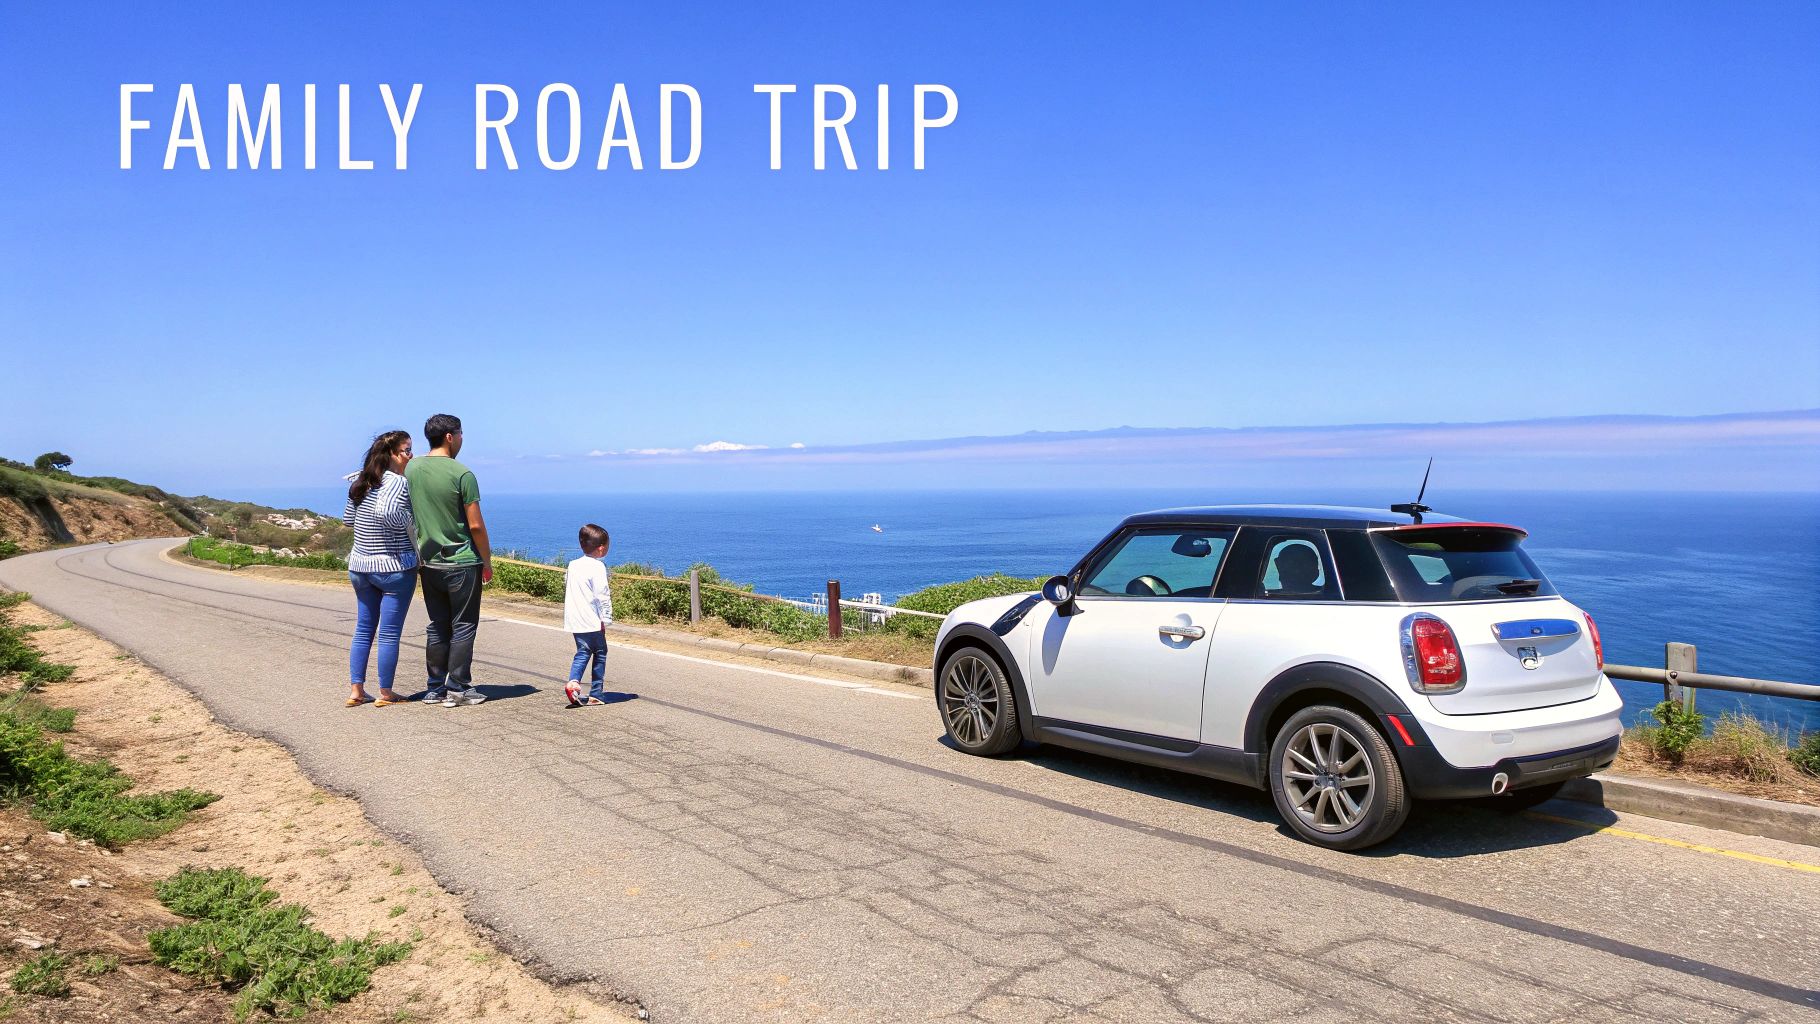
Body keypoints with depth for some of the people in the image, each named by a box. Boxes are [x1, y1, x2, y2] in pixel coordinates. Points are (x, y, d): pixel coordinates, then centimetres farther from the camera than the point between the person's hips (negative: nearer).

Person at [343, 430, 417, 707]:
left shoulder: (359, 483, 9)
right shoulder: (399, 483, -16)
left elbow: (347, 519, 18)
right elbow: (386, 512, -33)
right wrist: (409, 523, -16)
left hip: (359, 567, 7)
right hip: (394, 567, -7)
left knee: (363, 630, 14)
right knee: (389, 633, 1)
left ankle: (356, 691, 16)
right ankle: (385, 693, 9)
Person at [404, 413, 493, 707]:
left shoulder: (411, 469, 3)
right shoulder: (462, 474, -14)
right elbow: (475, 525, -14)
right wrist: (487, 561, -2)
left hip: (428, 562, 6)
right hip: (462, 562, -6)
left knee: (437, 626, 14)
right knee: (463, 627, 3)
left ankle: (435, 688, 18)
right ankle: (458, 689, 6)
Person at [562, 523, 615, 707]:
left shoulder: (573, 565, 11)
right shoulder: (598, 567, -12)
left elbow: (566, 589, 20)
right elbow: (602, 595, -15)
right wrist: (605, 619, -11)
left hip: (575, 620, 7)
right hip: (592, 621, -7)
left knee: (582, 652, 13)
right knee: (600, 653, 5)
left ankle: (573, 682, -9)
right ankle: (596, 694, 7)